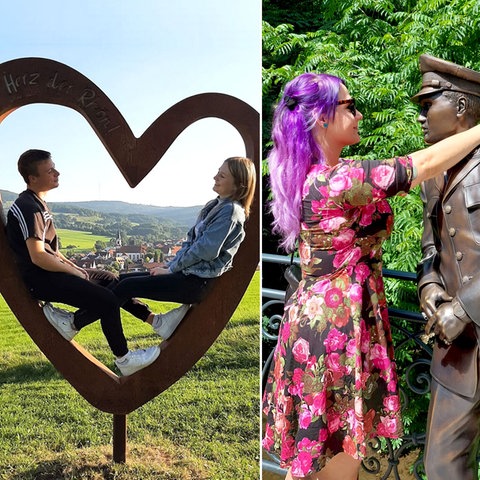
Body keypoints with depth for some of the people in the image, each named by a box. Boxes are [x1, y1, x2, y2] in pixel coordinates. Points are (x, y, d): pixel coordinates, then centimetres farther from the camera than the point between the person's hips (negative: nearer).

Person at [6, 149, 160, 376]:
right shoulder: (27, 207, -18)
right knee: (107, 300, -18)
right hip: (39, 278, -10)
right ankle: (124, 360, -6)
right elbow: (37, 256, -25)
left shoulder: (38, 203, 14)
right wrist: (73, 272, -14)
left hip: (50, 271, 10)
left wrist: (73, 266, 7)